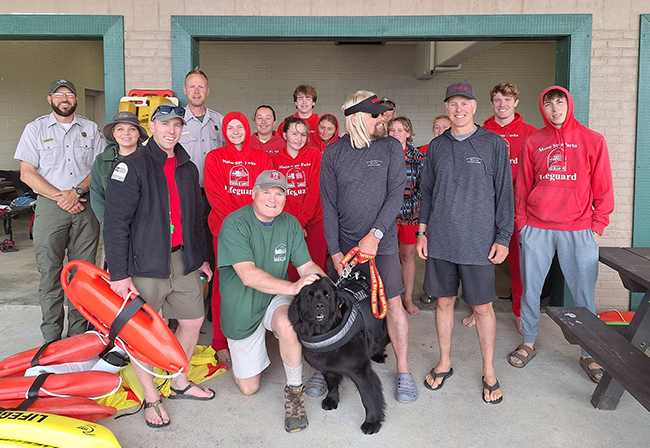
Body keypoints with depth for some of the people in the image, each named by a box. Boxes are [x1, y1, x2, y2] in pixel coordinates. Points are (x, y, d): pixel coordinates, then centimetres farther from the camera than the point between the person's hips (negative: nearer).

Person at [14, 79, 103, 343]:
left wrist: (77, 191, -8)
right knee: (50, 272, -1)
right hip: (50, 206, -1)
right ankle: (51, 338, 7)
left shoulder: (90, 129, 13)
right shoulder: (36, 129, 9)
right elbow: (27, 174, 2)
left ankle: (79, 335, 10)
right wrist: (59, 196, -9)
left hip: (85, 206, 1)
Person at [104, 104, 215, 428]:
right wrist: (119, 273, -16)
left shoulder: (188, 168, 13)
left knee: (193, 320, 12)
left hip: (183, 260, 6)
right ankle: (151, 398, 20)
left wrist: (201, 256, 22)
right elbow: (115, 223, -12)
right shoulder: (133, 166, -8)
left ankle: (180, 383, 32)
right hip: (146, 264, -6)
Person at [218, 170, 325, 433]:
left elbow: (307, 266, -2)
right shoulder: (235, 224, -21)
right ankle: (239, 351, 42)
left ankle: (294, 391, -13)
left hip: (275, 300, 2)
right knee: (249, 387, 8)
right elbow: (248, 275, -31)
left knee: (287, 323, -36)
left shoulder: (290, 224, -4)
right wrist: (292, 287, -42)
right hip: (242, 309, -2)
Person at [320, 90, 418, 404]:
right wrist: (335, 251, -6)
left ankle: (403, 371, 19)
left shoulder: (390, 148, -2)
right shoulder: (333, 153, -1)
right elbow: (329, 206, -1)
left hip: (382, 243, -1)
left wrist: (375, 234, -18)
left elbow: (396, 194, -8)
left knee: (393, 304, 2)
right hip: (345, 244, 1)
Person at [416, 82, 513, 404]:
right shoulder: (436, 146, 9)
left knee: (482, 306, 4)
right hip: (440, 241, 3)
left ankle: (489, 372, 21)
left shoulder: (494, 144, 0)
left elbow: (504, 193, 0)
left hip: (479, 241, -3)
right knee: (443, 302, 11)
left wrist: (503, 238, -5)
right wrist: (422, 232, 8)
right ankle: (444, 363, 28)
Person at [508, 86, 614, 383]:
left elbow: (602, 188, 4)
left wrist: (597, 227, -2)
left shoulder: (592, 141, 4)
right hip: (536, 230, 2)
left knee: (584, 295, 3)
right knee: (530, 290, 7)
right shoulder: (533, 143, 8)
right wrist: (521, 223, 5)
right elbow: (522, 187, 10)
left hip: (578, 231, -1)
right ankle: (528, 343, 24)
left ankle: (588, 354, 18)